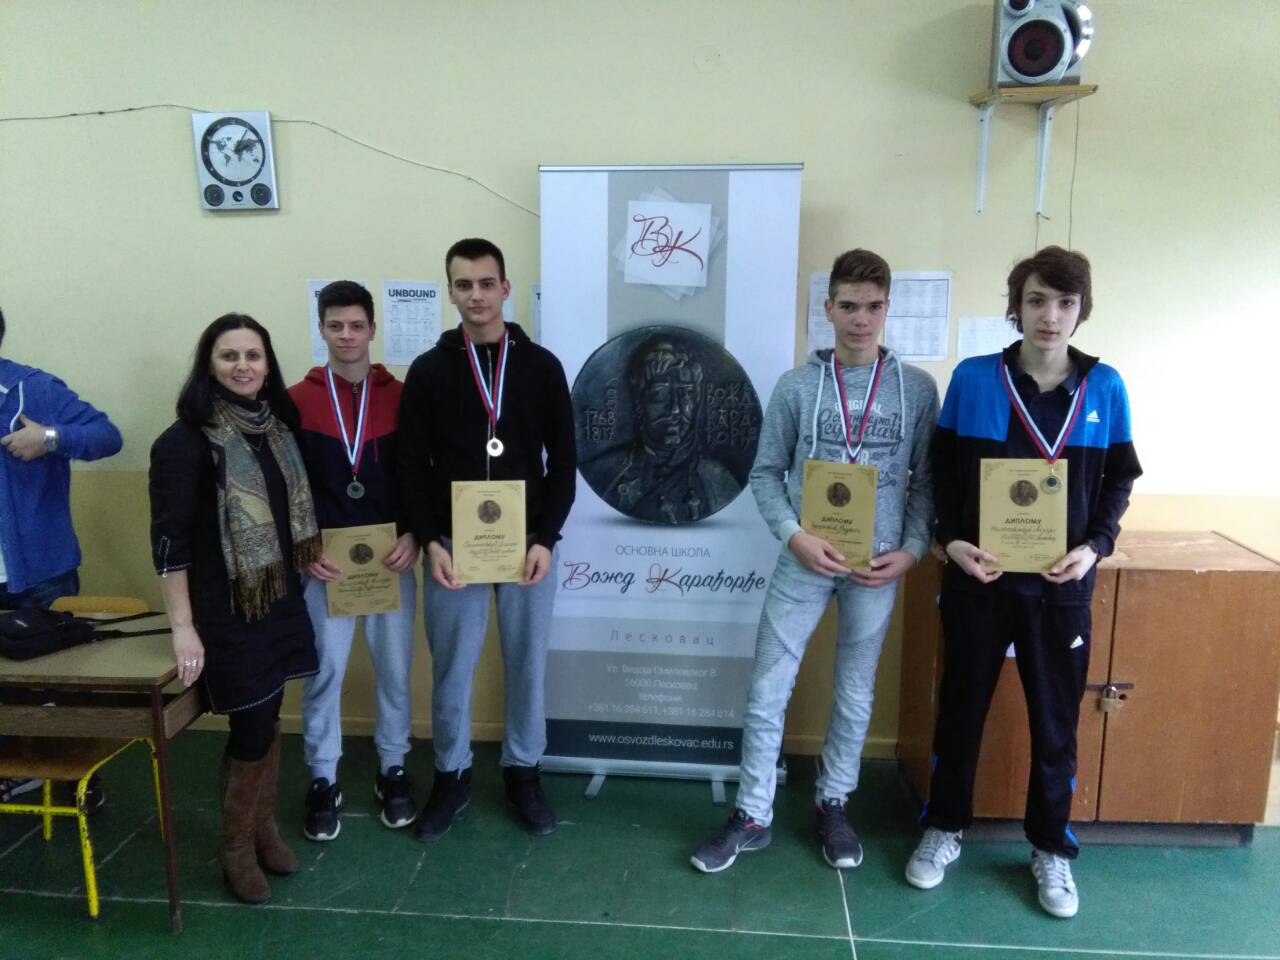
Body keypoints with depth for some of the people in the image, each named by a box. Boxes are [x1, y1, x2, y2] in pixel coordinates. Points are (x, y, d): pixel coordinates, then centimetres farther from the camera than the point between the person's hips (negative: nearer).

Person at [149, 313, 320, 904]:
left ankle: (263, 827, 34)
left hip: (279, 599, 6)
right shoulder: (186, 440, -15)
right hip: (225, 608, -5)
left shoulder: (277, 425, 4)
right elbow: (170, 539, -16)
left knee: (268, 717, 14)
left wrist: (304, 560, 14)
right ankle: (236, 846, 25)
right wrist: (183, 627, -17)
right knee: (251, 728, 2)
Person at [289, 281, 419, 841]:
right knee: (324, 671, 7)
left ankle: (392, 771, 28)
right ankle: (323, 781, 24)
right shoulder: (297, 402, -1)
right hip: (324, 562, -1)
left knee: (394, 667, 10)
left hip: (391, 557, 1)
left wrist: (413, 536, -11)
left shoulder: (399, 397, 1)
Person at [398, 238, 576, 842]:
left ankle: (523, 772, 29)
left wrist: (546, 538, -9)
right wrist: (429, 541, -11)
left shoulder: (542, 367, 1)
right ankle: (451, 776, 28)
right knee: (451, 670, 10)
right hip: (452, 548, 0)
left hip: (528, 546, 0)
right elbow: (412, 467, 0)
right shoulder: (429, 371, 1)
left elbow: (563, 463, 1)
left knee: (527, 666, 11)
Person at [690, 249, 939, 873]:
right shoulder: (796, 386, -3)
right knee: (767, 692, 3)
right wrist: (794, 535, -14)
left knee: (855, 695, 14)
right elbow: (765, 475, 0)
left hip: (877, 567, 1)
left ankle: (833, 805, 34)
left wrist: (913, 549, -7)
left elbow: (926, 480, 4)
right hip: (805, 561, -1)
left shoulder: (917, 388, 0)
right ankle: (753, 816, 20)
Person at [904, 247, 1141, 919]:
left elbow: (1119, 480, 6)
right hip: (978, 578, -1)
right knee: (961, 708, 12)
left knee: (1056, 720, 12)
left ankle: (1051, 849, 32)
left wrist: (1095, 545, -9)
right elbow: (943, 471, 1)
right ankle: (944, 828, 31)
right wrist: (952, 540, -13)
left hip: (1062, 584, 1)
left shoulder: (1104, 387, -1)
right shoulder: (972, 379, -5)